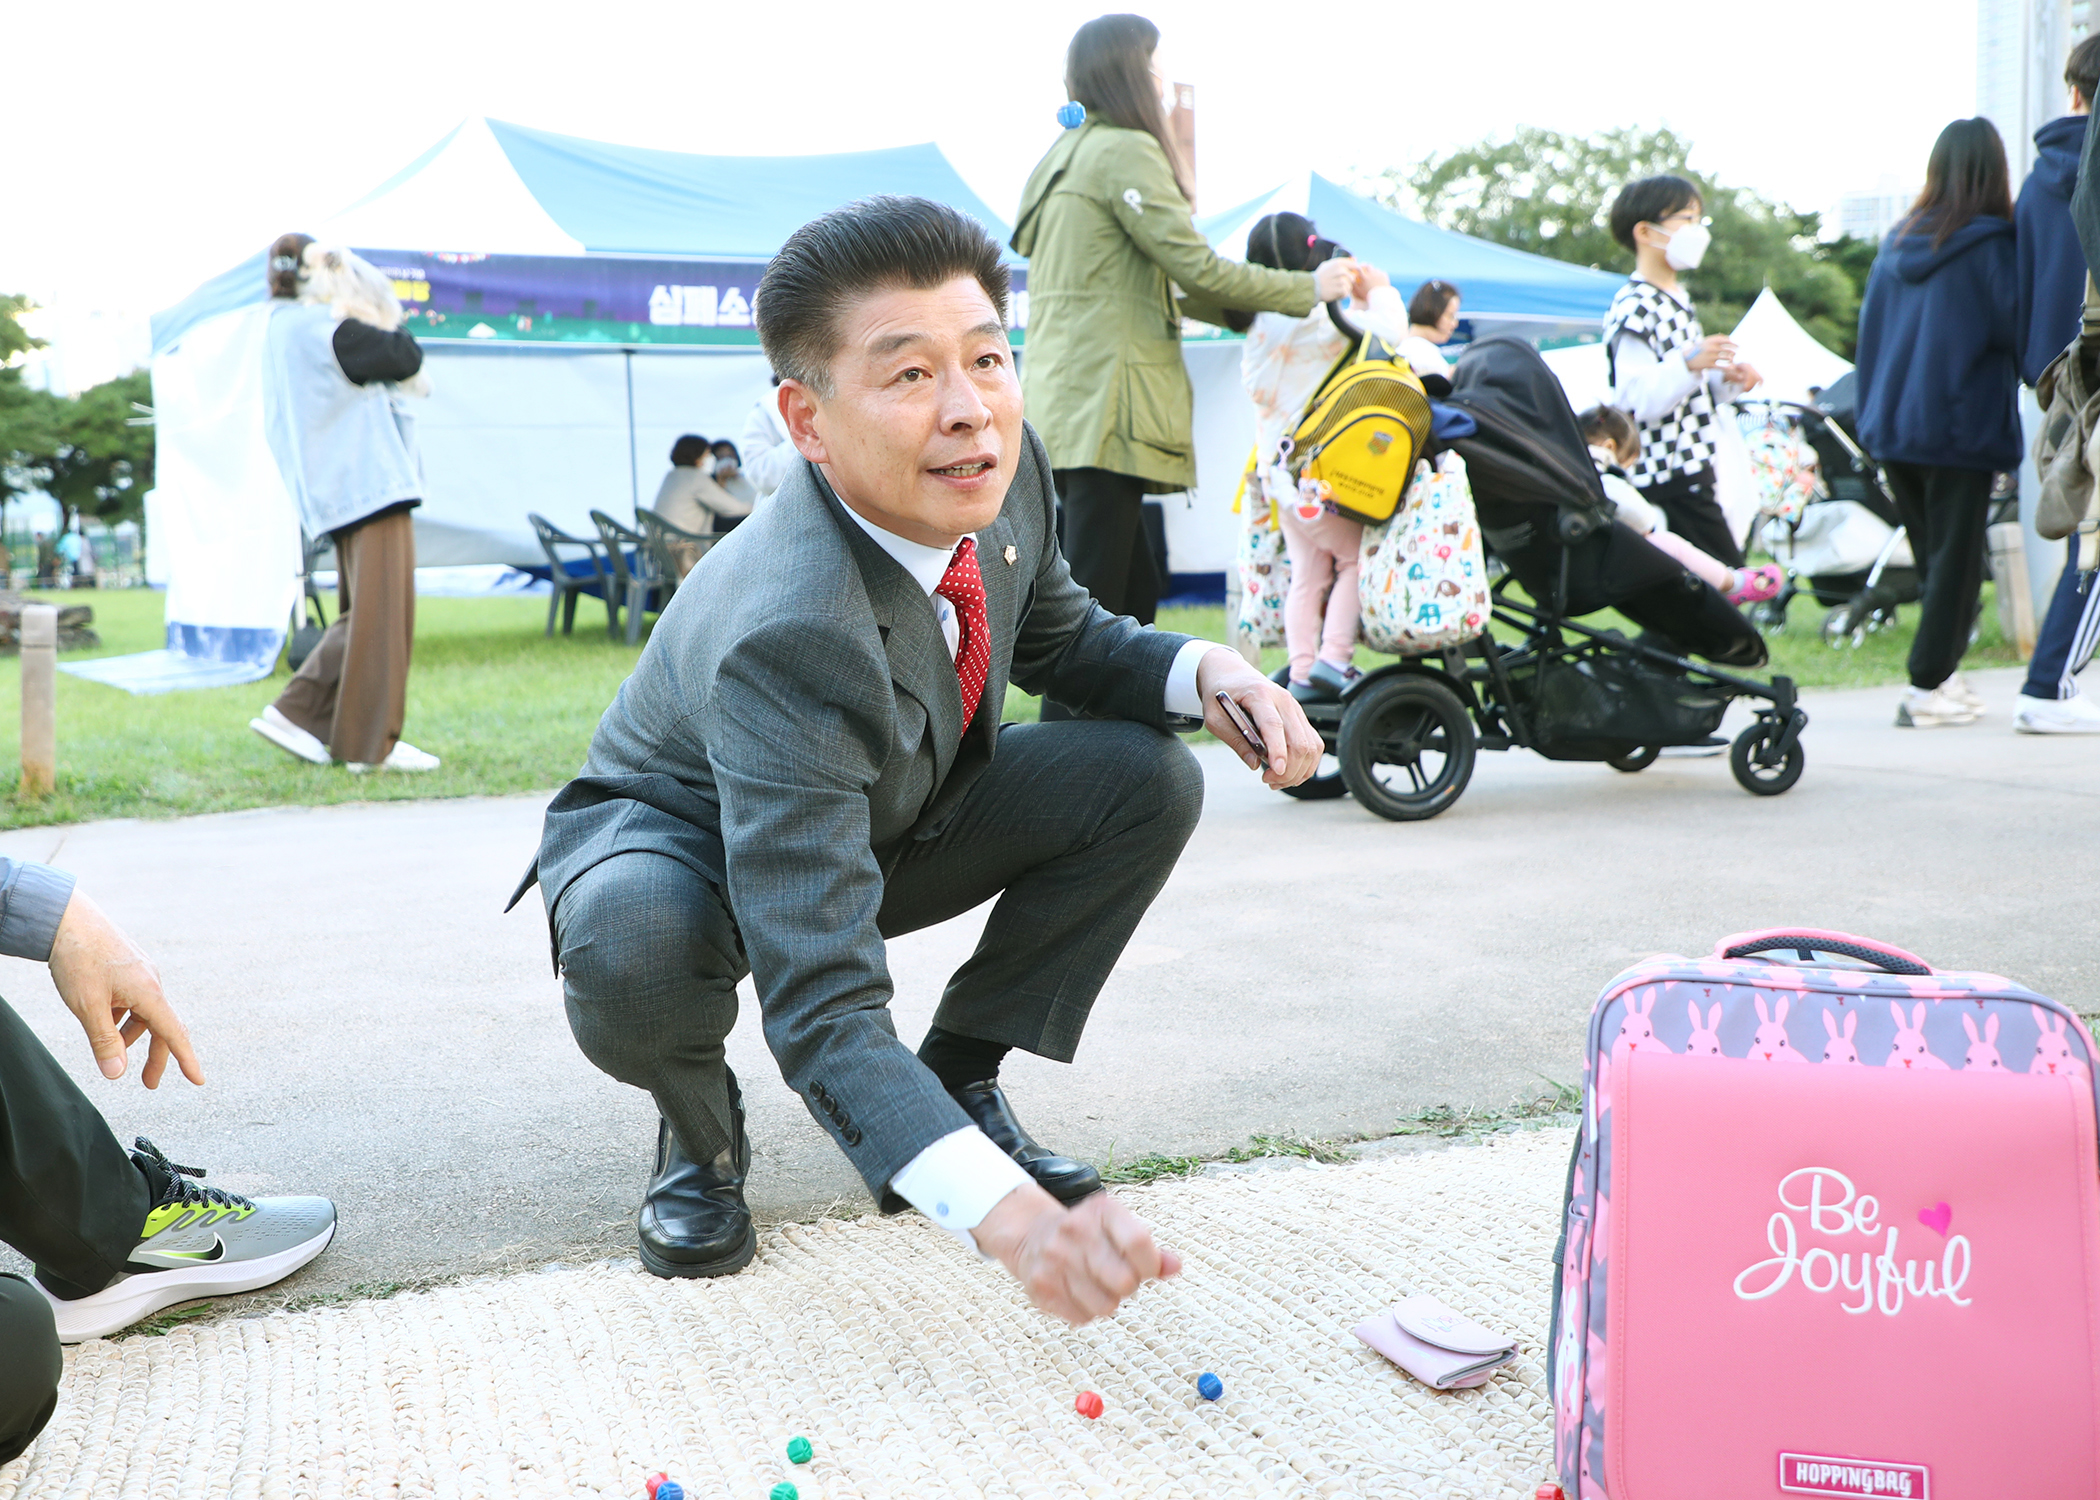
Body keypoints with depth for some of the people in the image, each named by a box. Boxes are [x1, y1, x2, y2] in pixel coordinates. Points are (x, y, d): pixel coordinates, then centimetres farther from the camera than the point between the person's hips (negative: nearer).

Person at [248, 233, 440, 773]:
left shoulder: (277, 334, 18)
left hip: (339, 493, 10)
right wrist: (397, 336, 13)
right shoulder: (322, 328, -11)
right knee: (381, 612, -7)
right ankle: (372, 743, -5)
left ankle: (296, 713, 12)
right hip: (371, 482, -10)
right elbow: (405, 358, -11)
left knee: (362, 616, 15)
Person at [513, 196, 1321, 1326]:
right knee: (627, 947, -40)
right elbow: (823, 1010, -44)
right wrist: (1007, 1216, -58)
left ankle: (959, 1078, 2)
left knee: (1150, 780, -15)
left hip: (891, 818, 6)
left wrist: (1203, 673, -20)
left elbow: (1060, 636, 3)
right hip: (685, 839, -5)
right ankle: (699, 1129, -2)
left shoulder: (1001, 467, -19)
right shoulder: (786, 635, -41)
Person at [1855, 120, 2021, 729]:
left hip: (1893, 426, 6)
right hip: (1960, 426, -6)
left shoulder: (1895, 244, 7)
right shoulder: (1989, 245, -9)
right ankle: (1928, 689, -2)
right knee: (1955, 560, 0)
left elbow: (1870, 331, 11)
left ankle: (1941, 675, 15)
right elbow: (2014, 326, -11)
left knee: (1931, 557, 14)